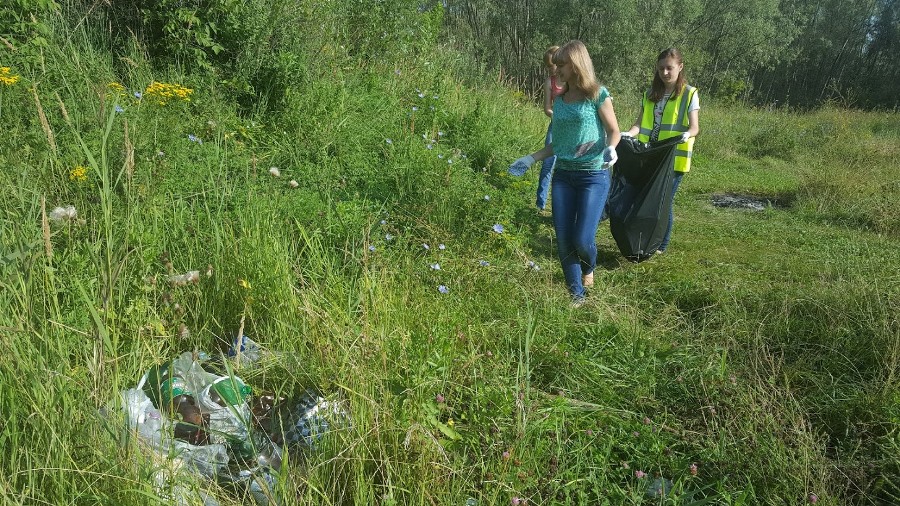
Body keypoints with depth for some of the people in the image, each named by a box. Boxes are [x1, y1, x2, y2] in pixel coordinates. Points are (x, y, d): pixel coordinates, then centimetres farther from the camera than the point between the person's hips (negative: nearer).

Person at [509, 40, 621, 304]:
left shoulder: (598, 95, -5)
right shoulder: (559, 100, 10)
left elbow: (614, 132, -1)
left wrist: (610, 149, -22)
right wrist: (530, 159, 12)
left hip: (594, 176, -5)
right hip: (563, 175, 5)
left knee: (582, 239, -11)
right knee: (563, 240, 1)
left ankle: (589, 269, 26)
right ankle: (577, 296, 16)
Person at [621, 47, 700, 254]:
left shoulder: (689, 94, -1)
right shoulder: (650, 94, 11)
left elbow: (695, 127, -8)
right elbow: (639, 124, 4)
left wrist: (687, 134, -31)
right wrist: (628, 134, -17)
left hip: (673, 159, -4)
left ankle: (660, 246, 17)